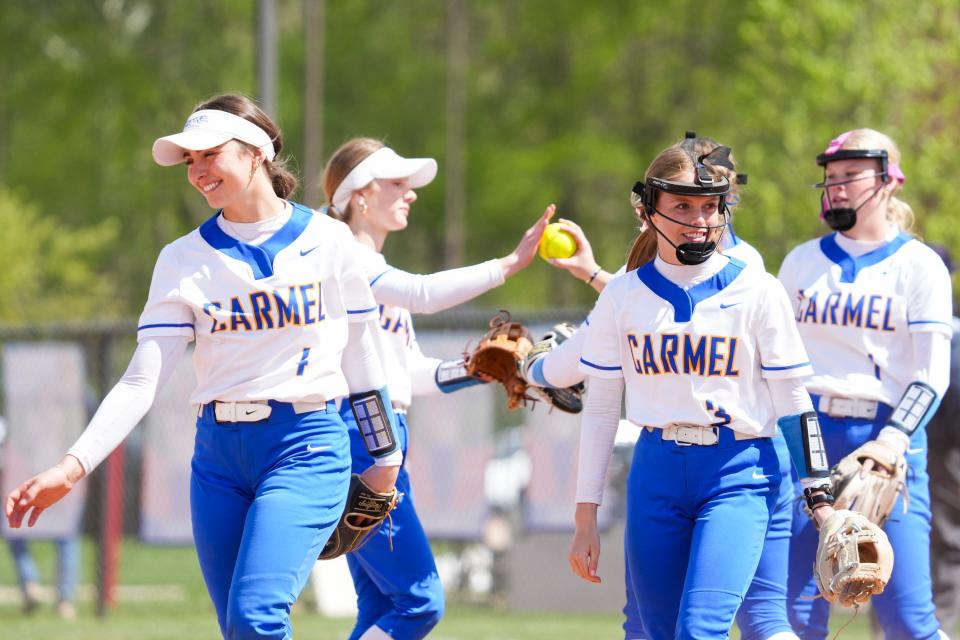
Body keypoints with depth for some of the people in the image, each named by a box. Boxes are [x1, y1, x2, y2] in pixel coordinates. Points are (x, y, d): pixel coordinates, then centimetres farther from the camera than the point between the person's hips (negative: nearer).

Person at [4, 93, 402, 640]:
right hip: (219, 456, 3)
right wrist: (73, 466, -17)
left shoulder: (327, 240, 1)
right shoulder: (184, 259, 4)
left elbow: (360, 352, 10)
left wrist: (384, 453, 14)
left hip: (306, 449, -3)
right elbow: (142, 383, -4)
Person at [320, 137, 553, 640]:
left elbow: (412, 375, 22)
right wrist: (508, 265, -29)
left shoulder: (379, 274, 21)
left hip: (384, 440, 10)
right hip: (354, 437, -10)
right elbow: (424, 294, -25)